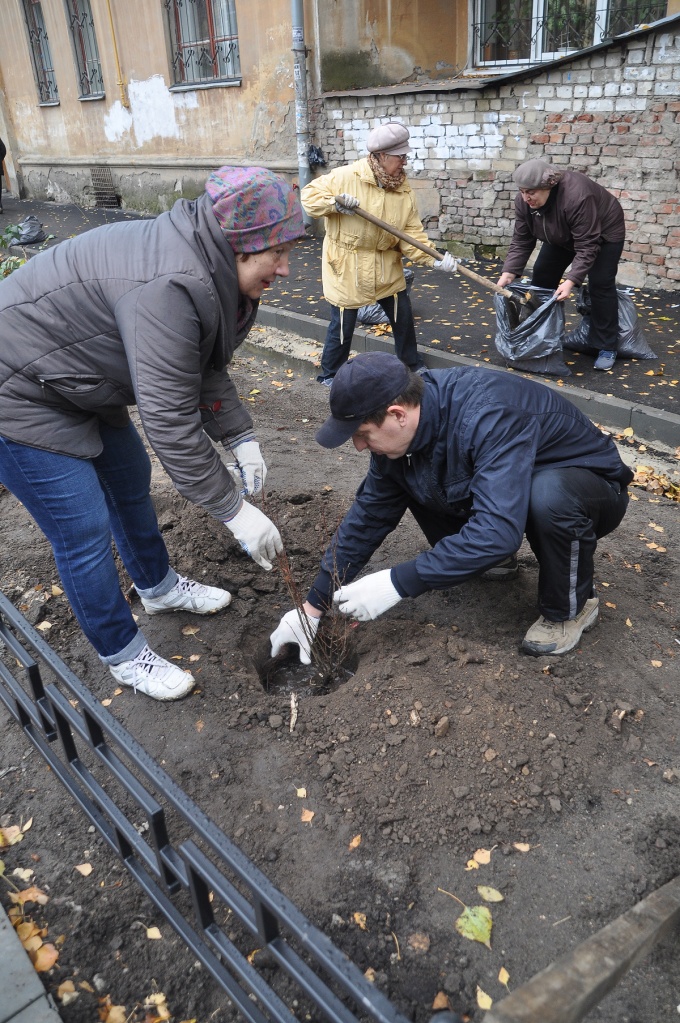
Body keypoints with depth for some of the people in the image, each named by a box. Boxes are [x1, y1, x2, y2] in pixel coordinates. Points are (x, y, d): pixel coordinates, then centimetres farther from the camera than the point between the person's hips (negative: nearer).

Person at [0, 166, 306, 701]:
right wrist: (235, 510, -26)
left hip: (80, 381, 10)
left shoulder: (206, 268, -3)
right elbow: (169, 421, -33)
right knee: (86, 531, -3)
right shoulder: (171, 286, -34)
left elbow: (205, 372, 6)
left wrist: (242, 439, -4)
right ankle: (124, 655, 19)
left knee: (132, 481, 20)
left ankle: (159, 586, 44)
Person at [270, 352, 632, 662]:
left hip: (589, 488, -6)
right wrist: (313, 606, -6)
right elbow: (369, 514, -7)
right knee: (407, 481, -8)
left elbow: (497, 530, -45)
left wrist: (398, 583, -41)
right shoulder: (402, 428, -14)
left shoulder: (489, 416, -38)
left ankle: (571, 608, -11)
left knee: (549, 495, -40)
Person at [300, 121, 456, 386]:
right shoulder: (345, 177, -15)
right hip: (347, 266, -5)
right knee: (343, 324, 2)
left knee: (403, 316, 12)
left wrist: (433, 259, -18)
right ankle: (330, 374, 23)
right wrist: (334, 203, -26)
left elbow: (412, 233, -4)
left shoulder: (404, 190, -2)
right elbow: (309, 194, -8)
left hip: (386, 267, 5)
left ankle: (412, 365, 34)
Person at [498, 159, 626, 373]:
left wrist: (571, 281, -45)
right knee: (542, 277, 1)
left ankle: (607, 348, -5)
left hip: (603, 233, -6)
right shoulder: (524, 200, -21)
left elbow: (586, 247, -38)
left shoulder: (576, 196, -40)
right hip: (563, 236, 7)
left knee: (600, 284, -13)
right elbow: (521, 241, -16)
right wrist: (508, 273, -27)